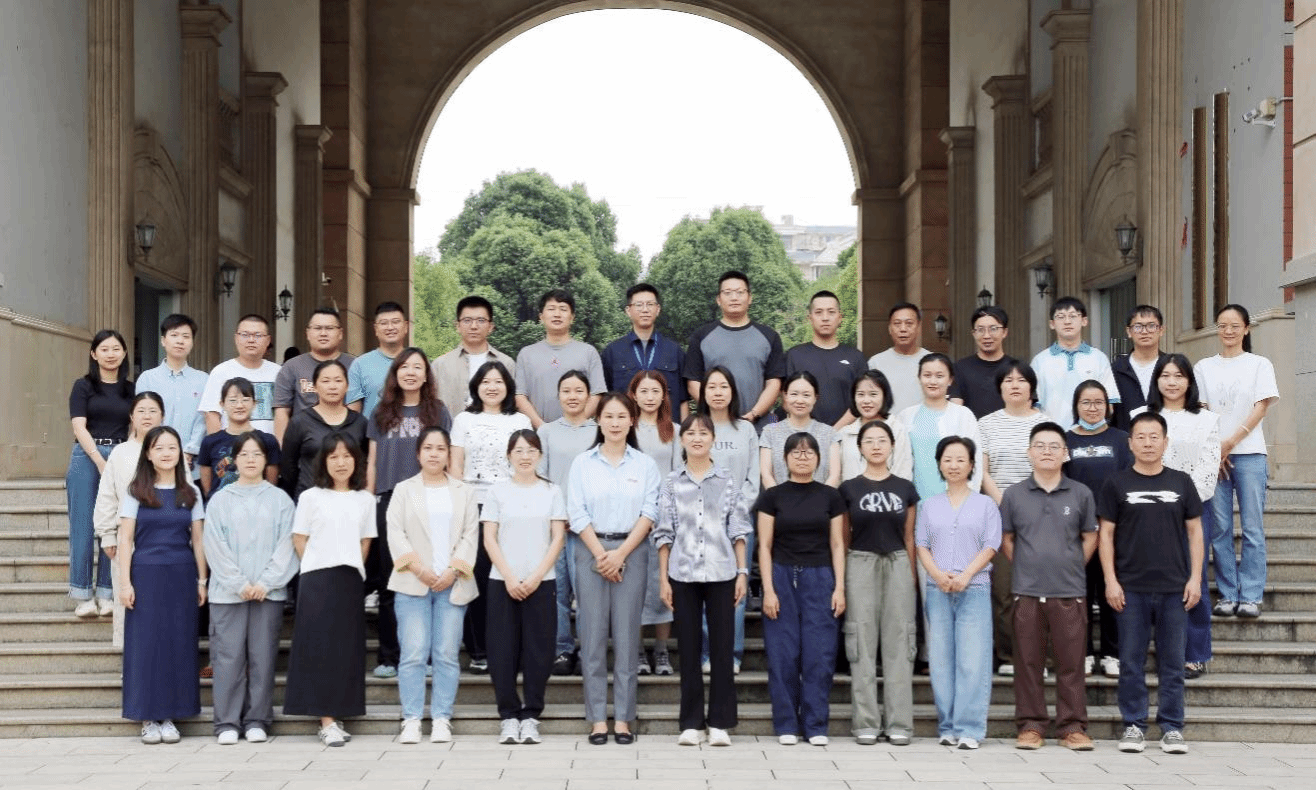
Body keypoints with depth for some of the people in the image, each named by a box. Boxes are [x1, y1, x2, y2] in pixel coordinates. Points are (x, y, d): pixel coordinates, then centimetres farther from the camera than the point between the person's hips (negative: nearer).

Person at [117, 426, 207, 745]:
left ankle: (170, 716, 10)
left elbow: (198, 540, 10)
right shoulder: (136, 492, 3)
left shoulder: (190, 493, 9)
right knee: (146, 643, -1)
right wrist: (125, 582, -7)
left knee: (179, 643, 2)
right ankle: (148, 718, 6)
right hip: (146, 575, -2)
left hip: (181, 576, 2)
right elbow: (125, 540, 0)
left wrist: (202, 580, 4)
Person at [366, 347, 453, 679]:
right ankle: (388, 655, 7)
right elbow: (372, 461, 12)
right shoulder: (382, 413, 11)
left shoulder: (437, 411, 8)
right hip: (389, 502, 1)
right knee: (389, 582, 3)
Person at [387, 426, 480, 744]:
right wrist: (418, 568, -10)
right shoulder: (404, 490, 13)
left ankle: (441, 719, 2)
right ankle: (411, 720, -4)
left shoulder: (464, 492, 15)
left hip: (452, 584, 1)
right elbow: (395, 533, 3)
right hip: (413, 585, -1)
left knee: (447, 655, -2)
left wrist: (453, 570, -8)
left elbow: (470, 535, 6)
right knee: (414, 654, -7)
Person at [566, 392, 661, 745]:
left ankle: (623, 718, 4)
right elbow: (577, 514, 0)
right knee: (593, 636, -1)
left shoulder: (645, 465, 6)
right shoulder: (582, 463, 6)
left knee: (626, 636, 0)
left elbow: (648, 514, -1)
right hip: (591, 551, 0)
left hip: (631, 551, 0)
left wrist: (620, 554, -9)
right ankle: (597, 719, 3)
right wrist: (601, 554, -9)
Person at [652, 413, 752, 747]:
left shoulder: (728, 481, 5)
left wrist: (742, 572, -1)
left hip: (721, 572, 0)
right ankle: (691, 723, 10)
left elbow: (739, 530, 5)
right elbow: (664, 533, 5)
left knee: (722, 647, 1)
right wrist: (663, 578, 0)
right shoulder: (671, 483, 6)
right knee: (688, 648, 4)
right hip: (683, 574, 0)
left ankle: (719, 723, 7)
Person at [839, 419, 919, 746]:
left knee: (898, 640, 0)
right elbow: (843, 540, 7)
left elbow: (909, 539, 10)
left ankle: (899, 722, 4)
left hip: (898, 564, 1)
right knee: (862, 640, -1)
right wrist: (840, 583, 3)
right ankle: (865, 722, 4)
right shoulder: (849, 489, 4)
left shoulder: (905, 489, 7)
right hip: (861, 564, -1)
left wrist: (913, 578, 6)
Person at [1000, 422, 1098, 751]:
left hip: (1070, 592, 0)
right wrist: (1026, 568, 5)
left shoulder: (1081, 494, 5)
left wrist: (1072, 568, 4)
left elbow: (1090, 537, 11)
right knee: (1028, 662, 4)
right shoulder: (1013, 495, 5)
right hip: (1027, 592, 0)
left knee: (1071, 662, 2)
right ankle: (1030, 726, 12)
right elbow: (1005, 539, 12)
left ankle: (1073, 727, 10)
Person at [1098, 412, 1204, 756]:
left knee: (1172, 661, 5)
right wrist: (1110, 580, -5)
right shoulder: (1117, 483, 3)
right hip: (1131, 588, -1)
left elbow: (1195, 531, 9)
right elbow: (1106, 534, 3)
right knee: (1131, 660, 3)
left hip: (1174, 587, 1)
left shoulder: (1181, 482, 7)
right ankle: (1134, 725, 11)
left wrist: (1195, 578, 1)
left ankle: (1172, 727, 12)